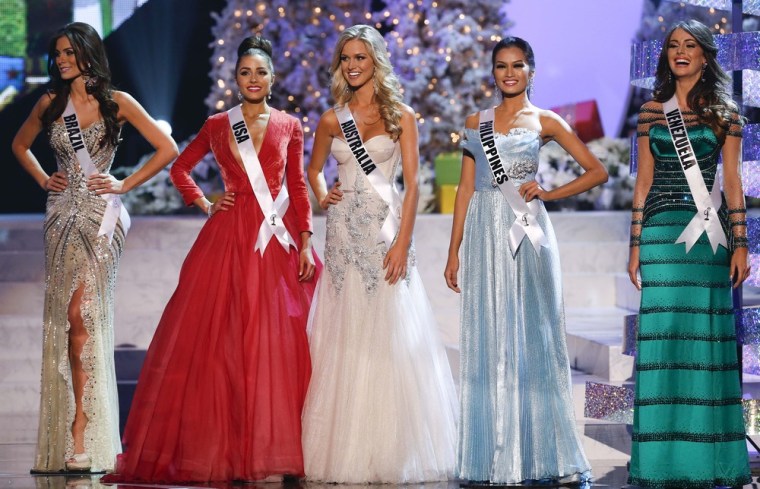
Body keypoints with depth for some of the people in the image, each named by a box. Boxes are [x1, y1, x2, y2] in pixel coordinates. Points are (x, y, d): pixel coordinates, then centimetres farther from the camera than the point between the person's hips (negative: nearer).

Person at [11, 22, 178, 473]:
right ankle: (77, 440, 6)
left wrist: (126, 184, -3)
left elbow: (168, 149, 0)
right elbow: (20, 144, 27)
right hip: (63, 213, 4)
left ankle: (80, 436, -16)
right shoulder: (50, 104, 10)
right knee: (65, 316, 1)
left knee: (80, 313, -15)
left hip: (101, 214, -4)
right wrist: (43, 179, 12)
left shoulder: (117, 102, -1)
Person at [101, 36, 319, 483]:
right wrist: (204, 204, 5)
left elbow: (299, 187, 7)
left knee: (281, 342, -4)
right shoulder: (218, 126, 8)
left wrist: (306, 243, -1)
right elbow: (180, 168, 19)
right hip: (230, 241, 0)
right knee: (224, 341, -4)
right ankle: (226, 449, 0)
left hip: (279, 243, 0)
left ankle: (276, 448, 1)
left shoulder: (289, 126, 8)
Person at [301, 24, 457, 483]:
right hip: (345, 232, 3)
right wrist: (322, 196, 4)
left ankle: (392, 450, 0)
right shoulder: (333, 119, 11)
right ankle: (344, 445, 4)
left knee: (387, 338, -6)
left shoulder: (401, 115, 2)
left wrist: (402, 242, -13)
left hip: (386, 229, -3)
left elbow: (412, 183, -4)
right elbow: (315, 168, 26)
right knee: (344, 339, 1)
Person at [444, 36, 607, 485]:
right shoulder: (476, 123, 12)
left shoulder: (544, 121, 5)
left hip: (527, 233, -3)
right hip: (486, 233, 3)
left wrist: (548, 194, -6)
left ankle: (539, 451, 4)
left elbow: (597, 171, 4)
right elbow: (466, 188, 12)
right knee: (489, 341, 2)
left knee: (532, 337, -2)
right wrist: (454, 251, 7)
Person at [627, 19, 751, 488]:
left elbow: (732, 180, 5)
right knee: (663, 335, -4)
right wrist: (636, 244, 6)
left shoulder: (725, 112, 7)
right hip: (661, 231, 1)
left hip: (708, 234, -1)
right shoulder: (652, 111, 10)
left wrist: (740, 243, 0)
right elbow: (644, 181, 11)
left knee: (707, 336, -2)